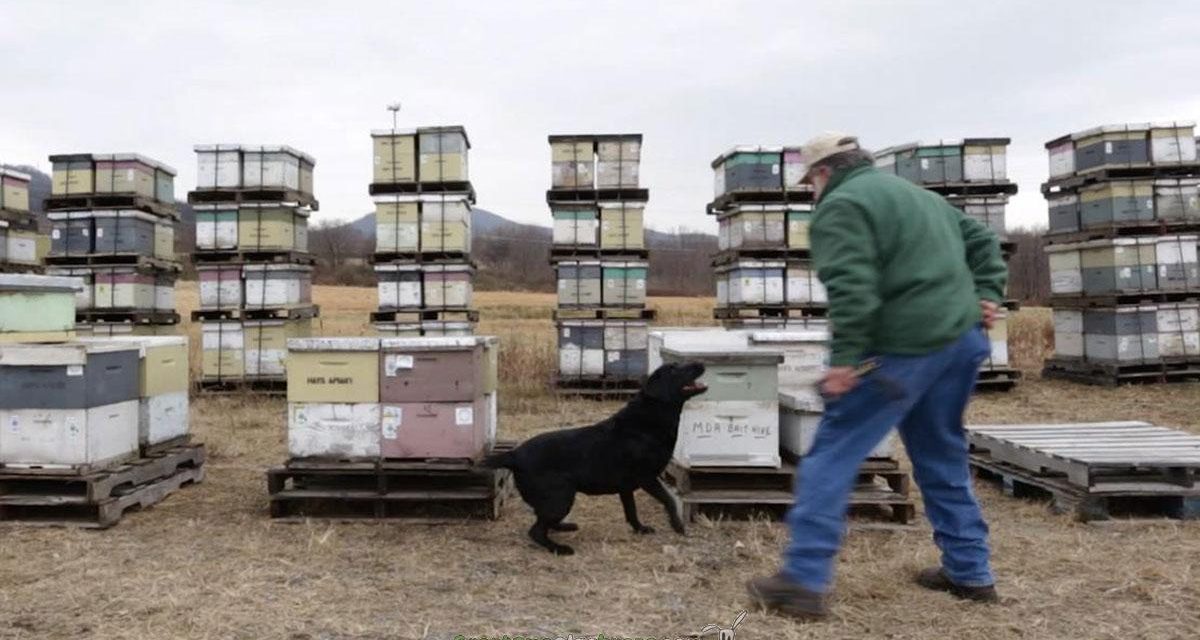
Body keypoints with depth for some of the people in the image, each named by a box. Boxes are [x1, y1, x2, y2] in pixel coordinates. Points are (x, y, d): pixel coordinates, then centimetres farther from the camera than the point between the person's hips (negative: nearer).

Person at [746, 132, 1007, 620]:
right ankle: (970, 572, 28)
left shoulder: (841, 206, -6)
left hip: (904, 347, -9)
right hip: (962, 340, 9)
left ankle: (804, 580, -6)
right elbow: (983, 243, 25)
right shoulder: (919, 194, 24)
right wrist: (987, 296, 13)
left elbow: (851, 287, -20)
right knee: (943, 457, 21)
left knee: (832, 455, -5)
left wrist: (845, 357, -22)